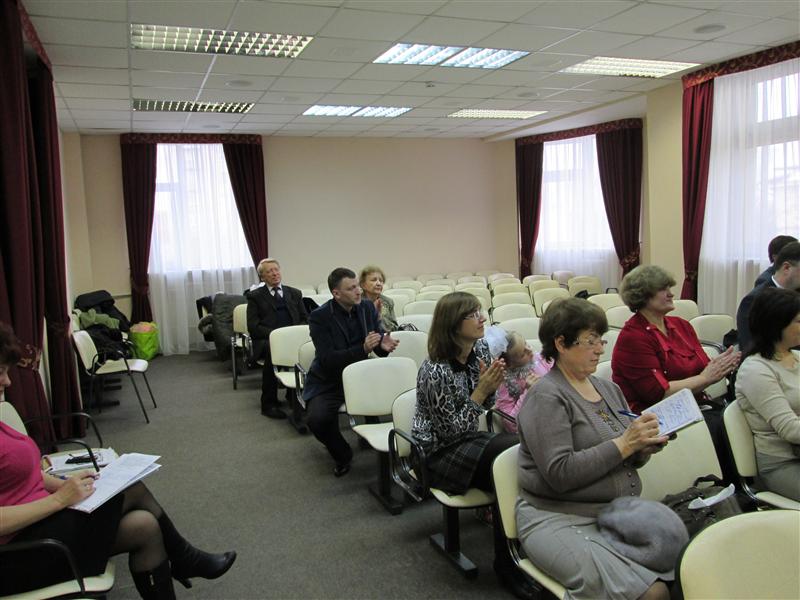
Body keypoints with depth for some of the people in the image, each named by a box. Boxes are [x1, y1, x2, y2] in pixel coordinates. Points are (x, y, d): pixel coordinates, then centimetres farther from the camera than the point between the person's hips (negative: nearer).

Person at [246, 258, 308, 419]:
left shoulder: (294, 293, 23)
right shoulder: (255, 296, 13)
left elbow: (305, 319, 17)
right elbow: (253, 326, 2)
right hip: (266, 339, -2)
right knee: (272, 349, -38)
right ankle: (269, 404, -26)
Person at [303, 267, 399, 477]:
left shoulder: (367, 308, 0)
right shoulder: (319, 316, -14)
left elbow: (379, 337, 3)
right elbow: (328, 360, -21)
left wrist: (384, 345, -23)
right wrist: (363, 349, -33)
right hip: (328, 383, -3)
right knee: (317, 419, -28)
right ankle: (342, 454, 4)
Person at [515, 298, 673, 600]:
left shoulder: (608, 389, 12)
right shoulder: (547, 396, -10)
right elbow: (560, 473, -18)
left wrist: (645, 447, -4)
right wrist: (623, 444, -19)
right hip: (560, 519, -7)